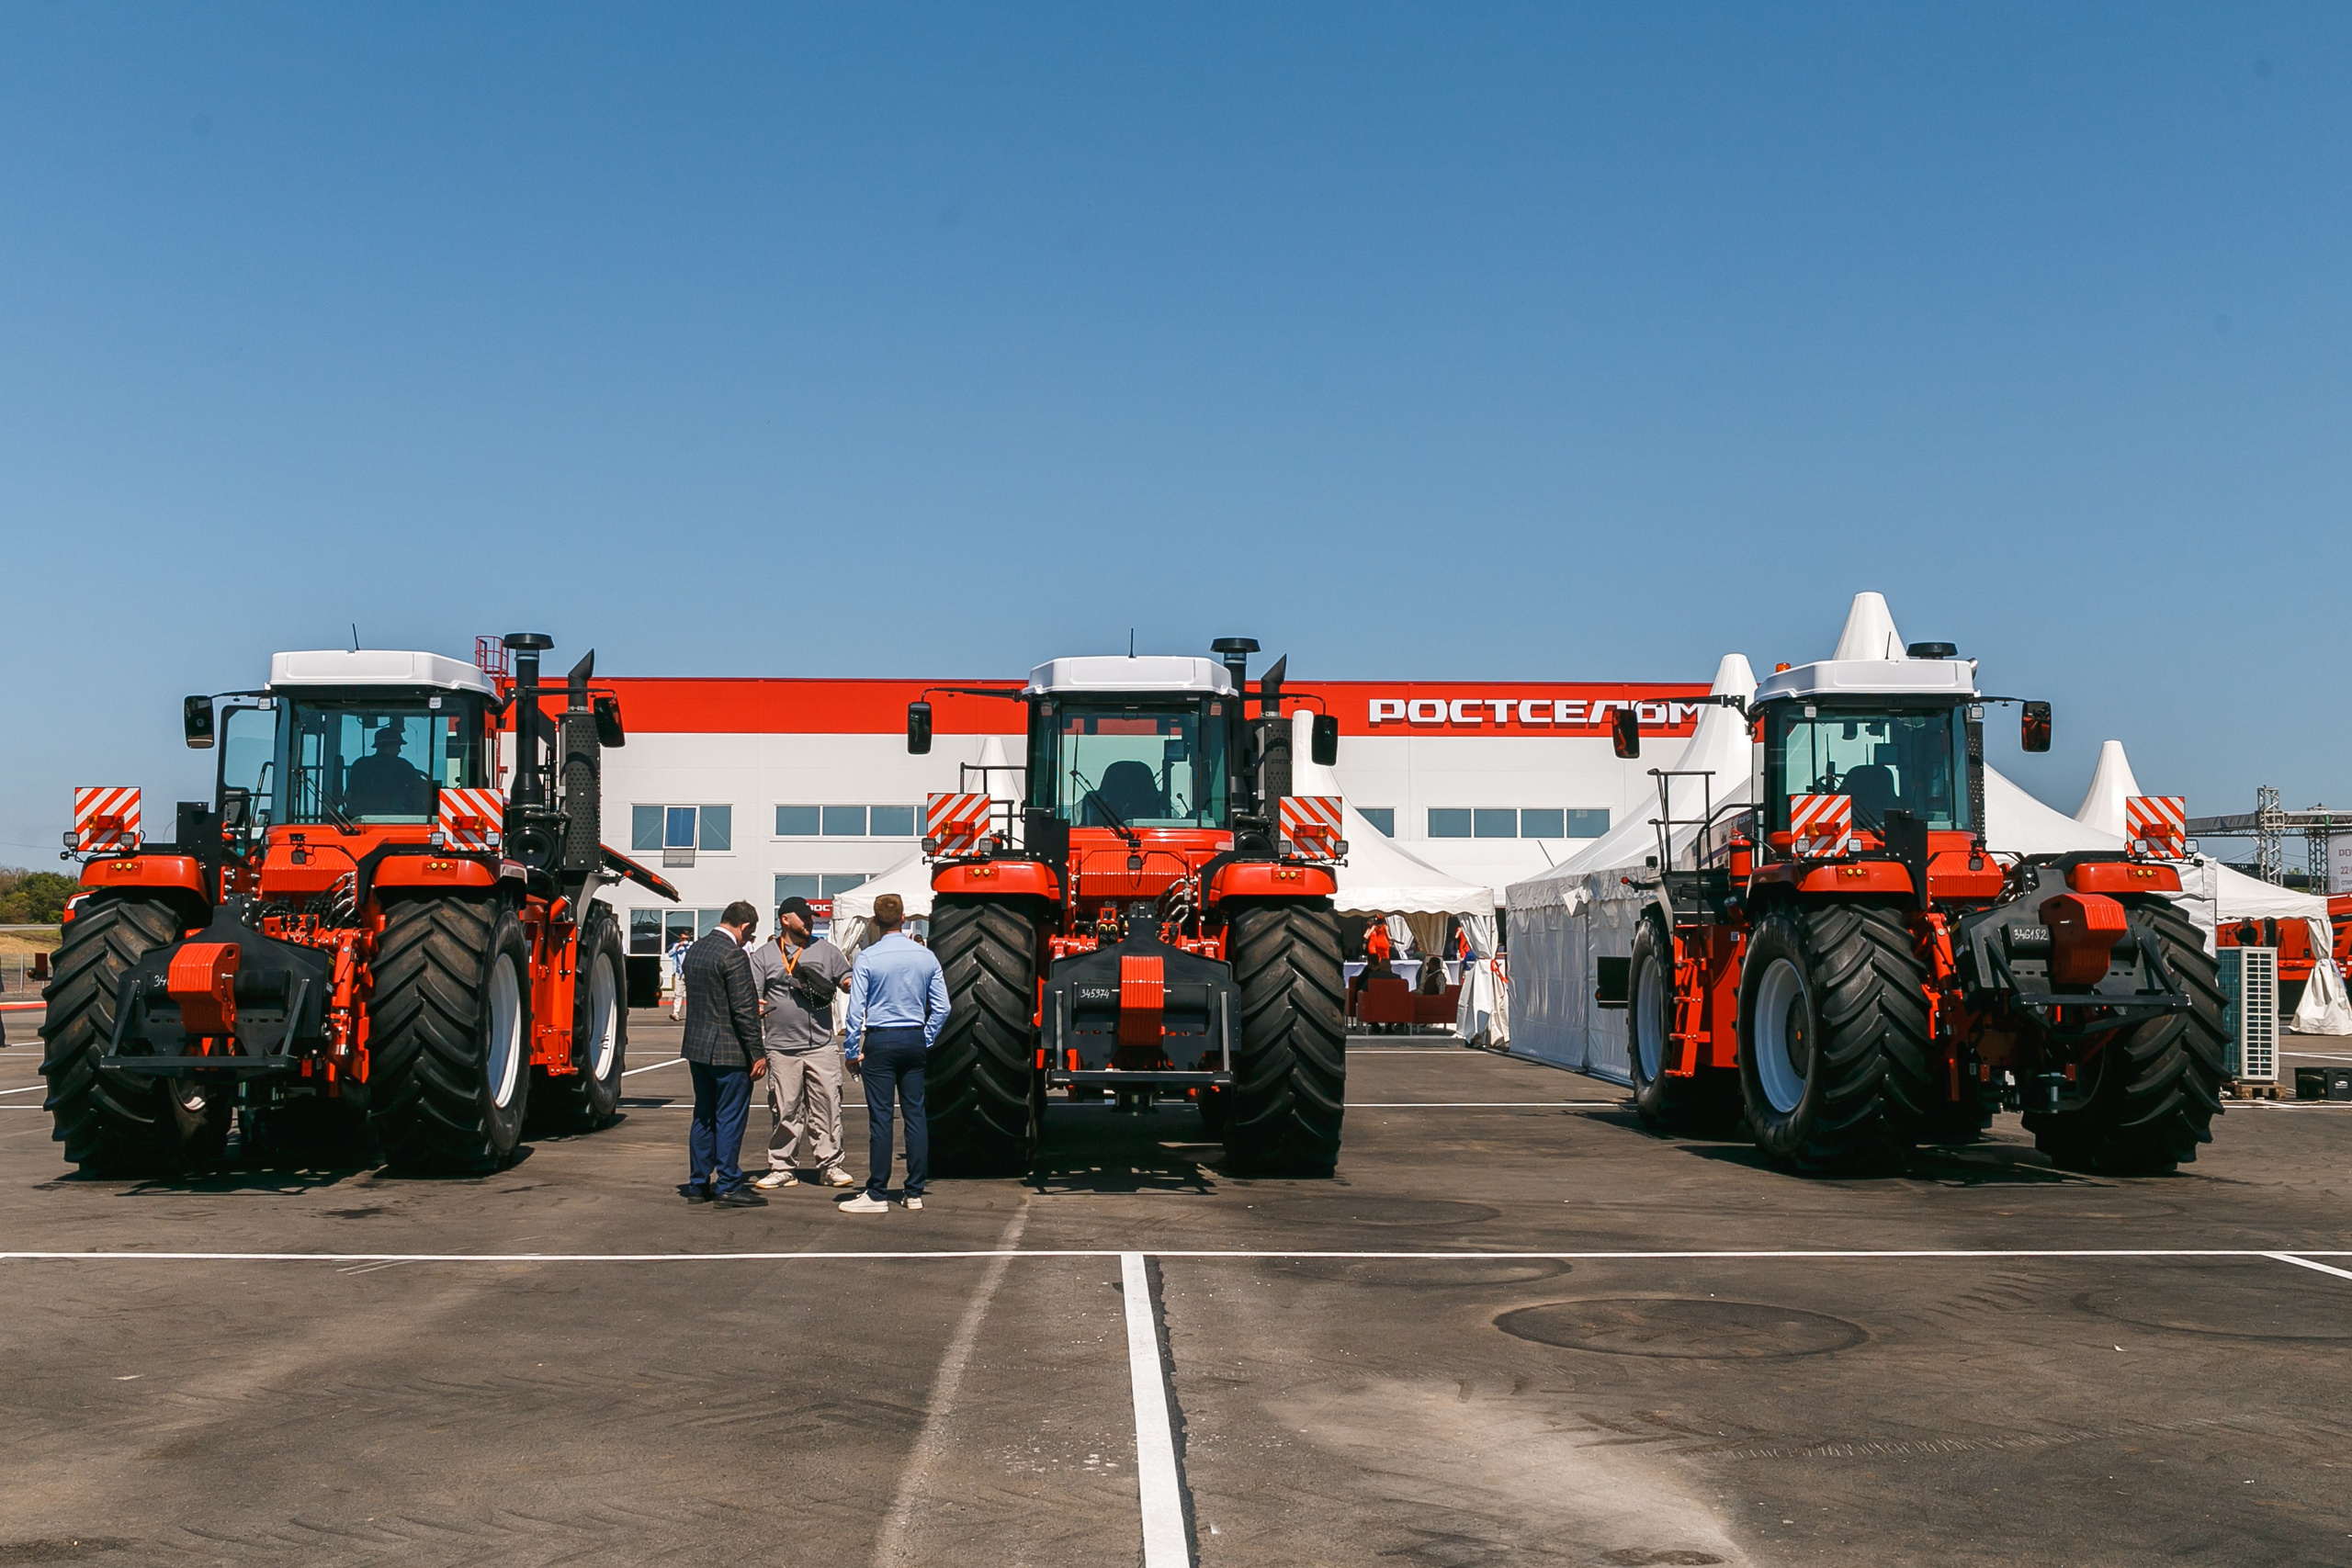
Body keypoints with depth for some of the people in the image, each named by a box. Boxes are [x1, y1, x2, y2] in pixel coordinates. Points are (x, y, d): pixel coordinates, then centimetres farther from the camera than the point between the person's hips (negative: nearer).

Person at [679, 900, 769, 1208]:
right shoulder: (733, 955, -17)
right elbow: (744, 1009, -19)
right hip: (728, 1050, -8)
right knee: (730, 1118, -1)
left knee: (703, 1116, 15)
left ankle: (698, 1184, 19)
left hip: (697, 1046, 8)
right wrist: (757, 1052, -14)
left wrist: (754, 1006, 27)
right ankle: (728, 1186, 2)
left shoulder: (694, 950, 10)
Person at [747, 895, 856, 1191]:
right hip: (782, 1048, -1)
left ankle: (830, 1165, 8)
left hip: (822, 1046, 1)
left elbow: (847, 980, 17)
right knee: (783, 1111, 2)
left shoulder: (825, 950, 13)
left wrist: (847, 983, -7)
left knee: (827, 1107, 0)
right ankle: (781, 1168, 12)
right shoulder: (764, 955, 8)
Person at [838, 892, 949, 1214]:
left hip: (880, 1042, -3)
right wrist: (925, 1041, 14)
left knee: (880, 1117, -2)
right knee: (915, 1113, 8)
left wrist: (852, 1051, -1)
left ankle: (877, 1194, 0)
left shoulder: (868, 958, -8)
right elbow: (941, 1008, 3)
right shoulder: (926, 957, 2)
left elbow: (856, 1009, -8)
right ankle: (915, 1192, 12)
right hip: (914, 1041, 3)